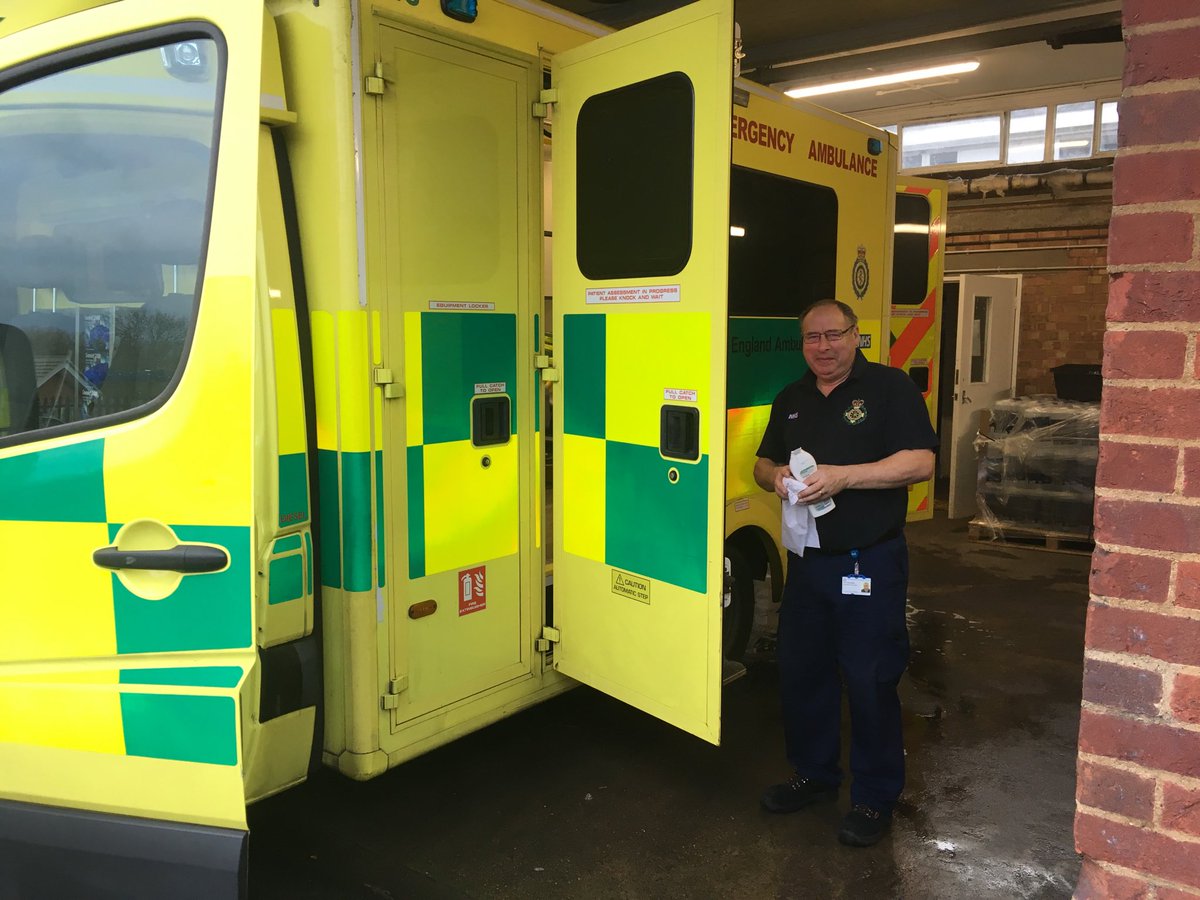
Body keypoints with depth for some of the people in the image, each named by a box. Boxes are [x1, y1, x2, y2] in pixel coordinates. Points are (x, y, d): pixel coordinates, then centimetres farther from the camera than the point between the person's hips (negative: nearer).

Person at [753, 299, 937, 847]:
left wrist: (843, 476, -23)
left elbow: (920, 462, -14)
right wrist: (776, 476, -6)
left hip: (870, 563, -6)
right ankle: (813, 775, 34)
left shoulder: (889, 387, -5)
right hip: (806, 560, 6)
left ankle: (875, 798, 19)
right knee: (800, 673, 14)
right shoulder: (791, 400, 14)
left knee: (870, 680, 1)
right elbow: (763, 463, 18)